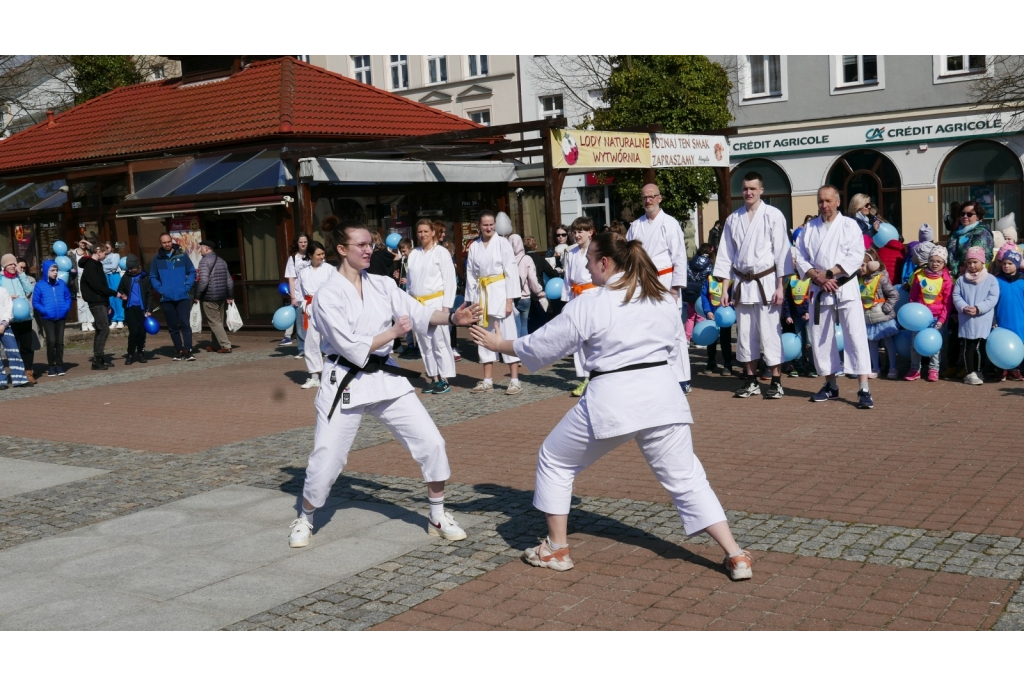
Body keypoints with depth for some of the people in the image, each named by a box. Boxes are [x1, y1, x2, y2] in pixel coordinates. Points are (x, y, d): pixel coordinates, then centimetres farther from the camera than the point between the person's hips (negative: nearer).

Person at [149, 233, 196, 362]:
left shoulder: (182, 256, 2)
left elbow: (192, 272, 4)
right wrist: (160, 289, -5)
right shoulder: (157, 259, 6)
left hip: (183, 297, -2)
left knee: (184, 323, -10)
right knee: (172, 326, 7)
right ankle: (179, 351, 13)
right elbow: (153, 277, 10)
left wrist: (187, 287, -8)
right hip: (166, 298, 2)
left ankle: (188, 350, -12)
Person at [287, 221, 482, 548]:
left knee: (431, 442, -1)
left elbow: (418, 313, -6)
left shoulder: (383, 285, 4)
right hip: (346, 384, -5)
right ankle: (304, 520, 28)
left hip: (385, 378, 5)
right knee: (326, 460, 0)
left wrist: (453, 317, -23)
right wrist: (393, 332, -10)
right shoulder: (327, 295, -12)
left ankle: (438, 517, 17)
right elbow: (353, 349, -18)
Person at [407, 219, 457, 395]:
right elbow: (411, 281, 13)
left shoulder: (441, 252, -3)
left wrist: (446, 306, -11)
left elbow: (450, 281, -6)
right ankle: (434, 378, 16)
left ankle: (444, 380, 2)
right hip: (417, 304, 5)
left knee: (440, 342, -5)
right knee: (425, 344, 8)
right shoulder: (413, 254, 11)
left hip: (436, 303, -5)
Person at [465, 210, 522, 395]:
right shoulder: (473, 246, 6)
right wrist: (472, 301, 5)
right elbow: (470, 275, 9)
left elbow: (511, 273, -7)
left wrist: (509, 299, -12)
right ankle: (487, 381, 19)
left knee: (507, 336, -5)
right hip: (482, 294, 4)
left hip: (500, 292, -4)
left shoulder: (503, 243, -5)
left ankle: (515, 380, 0)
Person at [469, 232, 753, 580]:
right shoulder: (665, 300, 8)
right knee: (686, 478, 12)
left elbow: (542, 345, 4)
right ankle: (736, 556, 4)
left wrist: (499, 344, 19)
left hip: (611, 398, -4)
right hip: (661, 392, 5)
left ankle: (556, 550, 22)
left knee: (554, 461, 16)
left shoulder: (588, 306, -5)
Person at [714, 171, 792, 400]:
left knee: (770, 332, -5)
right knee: (744, 334, 8)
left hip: (767, 281, -4)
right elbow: (726, 255, 11)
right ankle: (751, 381, 19)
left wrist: (780, 287, -10)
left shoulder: (773, 215, -4)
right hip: (742, 283, 4)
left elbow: (782, 252, -6)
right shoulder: (733, 219, 9)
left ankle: (776, 382, 4)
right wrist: (725, 288, 6)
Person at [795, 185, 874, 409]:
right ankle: (831, 386, 22)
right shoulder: (809, 228, 9)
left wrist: (828, 273, -16)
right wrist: (818, 277, -12)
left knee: (856, 337, -10)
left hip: (845, 288, -4)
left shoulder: (849, 225, -1)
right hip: (819, 290, 4)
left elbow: (855, 257, -10)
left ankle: (864, 390, -11)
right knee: (820, 339, 8)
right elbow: (801, 258, 4)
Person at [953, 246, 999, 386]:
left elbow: (993, 298, -6)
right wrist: (964, 307, -14)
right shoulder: (961, 280, 8)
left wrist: (978, 308, -16)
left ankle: (977, 372, 13)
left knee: (979, 346, -1)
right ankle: (970, 372, 7)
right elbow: (956, 296, 4)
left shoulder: (991, 279, 1)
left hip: (983, 320, -2)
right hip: (966, 320, 2)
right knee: (967, 346, 1)